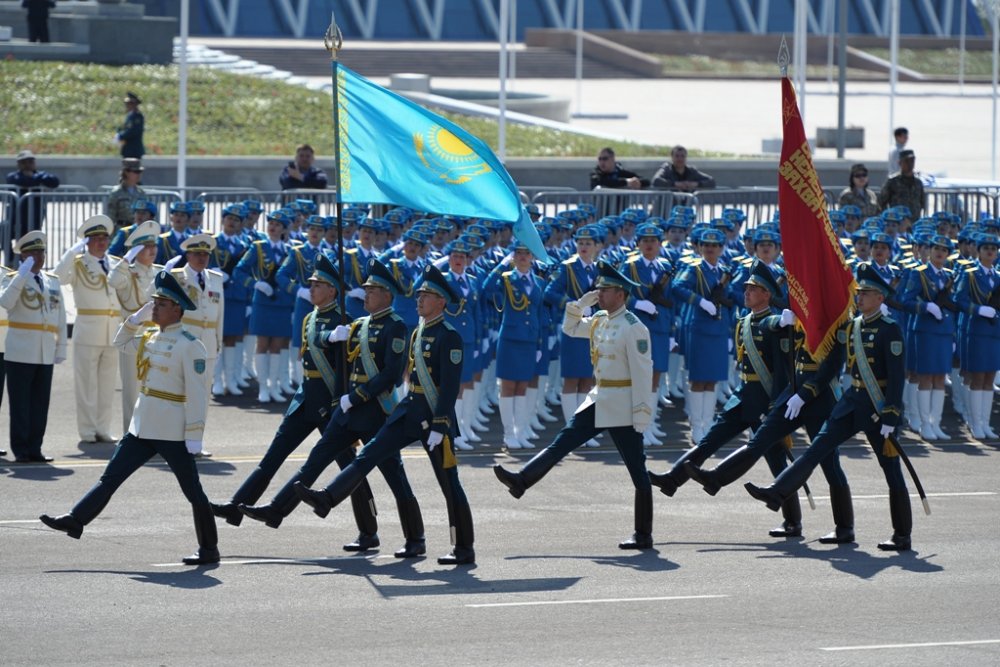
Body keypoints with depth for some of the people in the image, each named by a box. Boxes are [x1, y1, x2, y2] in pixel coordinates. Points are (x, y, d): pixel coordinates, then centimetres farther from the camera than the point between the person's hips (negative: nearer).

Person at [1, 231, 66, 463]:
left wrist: (61, 346, 10)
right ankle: (21, 450, 1)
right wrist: (23, 275, -23)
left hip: (45, 354, 5)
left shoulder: (53, 281, 14)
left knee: (40, 404, 6)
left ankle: (34, 449, 11)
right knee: (21, 404, -2)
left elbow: (61, 316, 15)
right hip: (20, 354, -5)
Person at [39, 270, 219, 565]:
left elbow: (197, 394, -17)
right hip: (142, 427, 8)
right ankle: (76, 520, 6)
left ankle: (209, 549, 9)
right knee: (111, 477, 5)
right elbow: (121, 341, 29)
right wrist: (138, 316, 12)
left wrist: (194, 435, -19)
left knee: (192, 490, 2)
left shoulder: (189, 346, -14)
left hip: (172, 433, -8)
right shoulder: (150, 337, 10)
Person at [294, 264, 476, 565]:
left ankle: (464, 549, 5)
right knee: (368, 454, -2)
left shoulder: (449, 337, -14)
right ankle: (327, 499, -6)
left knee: (449, 484, -2)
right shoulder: (418, 333, 13)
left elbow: (450, 386, -19)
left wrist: (438, 427, -22)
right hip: (409, 413, 8)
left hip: (435, 418, -8)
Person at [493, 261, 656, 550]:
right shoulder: (599, 320, 8)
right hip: (599, 401, 8)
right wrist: (581, 303, 6)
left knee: (637, 471, -1)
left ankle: (644, 535, 3)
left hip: (623, 407, -8)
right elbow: (570, 328, 24)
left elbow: (643, 372, -19)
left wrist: (641, 414, -21)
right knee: (562, 442, 2)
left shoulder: (633, 327, -17)